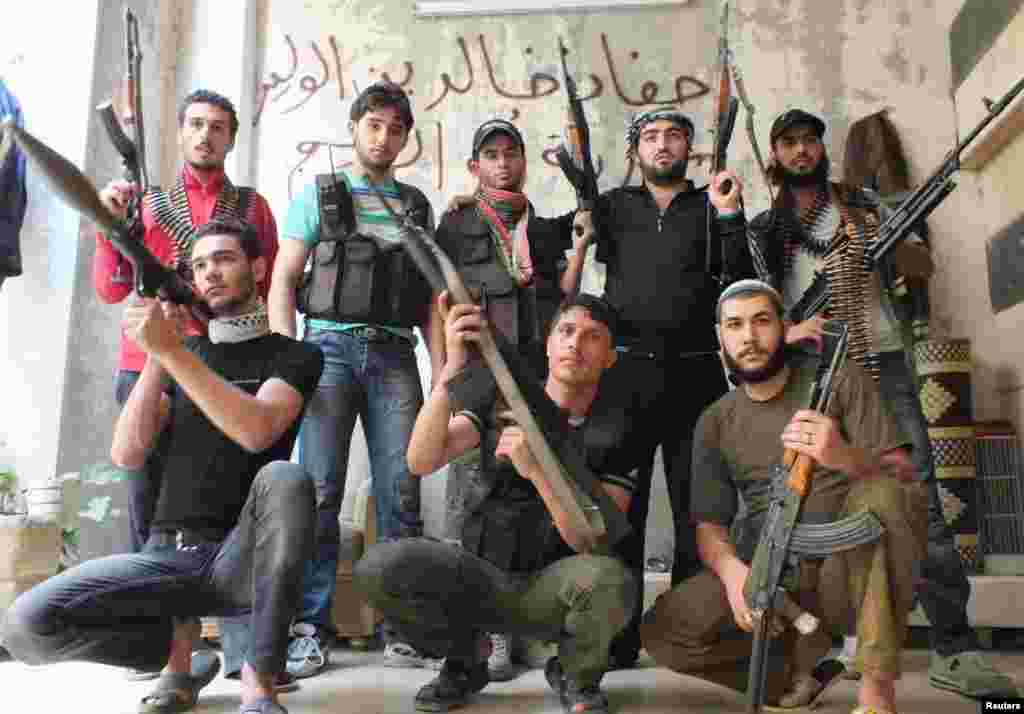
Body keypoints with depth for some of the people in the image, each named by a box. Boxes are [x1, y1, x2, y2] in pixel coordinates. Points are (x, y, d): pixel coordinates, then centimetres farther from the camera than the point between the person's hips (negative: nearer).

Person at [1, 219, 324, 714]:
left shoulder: (294, 355, 0)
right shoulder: (183, 355, 14)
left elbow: (256, 431, -21)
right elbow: (127, 454, 0)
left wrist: (171, 350, -23)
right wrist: (157, 356, -10)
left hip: (241, 559, -3)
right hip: (165, 555, 3)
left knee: (284, 477, -36)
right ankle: (178, 641, 5)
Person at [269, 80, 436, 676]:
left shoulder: (418, 205, 17)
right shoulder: (318, 195, 10)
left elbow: (430, 297, 16)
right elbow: (283, 281, 4)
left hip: (395, 354, 2)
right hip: (330, 345, -2)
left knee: (401, 491, -1)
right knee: (320, 489, -5)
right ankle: (311, 628, 4)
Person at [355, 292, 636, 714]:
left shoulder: (617, 431, -7)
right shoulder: (499, 398, -1)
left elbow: (596, 543, -16)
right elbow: (422, 462, -16)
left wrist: (536, 469, -30)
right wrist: (452, 370, -29)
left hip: (553, 587, -1)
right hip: (484, 577, 2)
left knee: (609, 579, -35)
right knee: (379, 567, -23)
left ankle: (575, 677, 1)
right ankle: (466, 658, 7)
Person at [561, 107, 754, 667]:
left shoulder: (710, 208, 15)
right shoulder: (614, 205, 15)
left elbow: (741, 284, 3)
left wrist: (730, 216, -5)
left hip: (695, 373, 0)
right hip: (626, 370, 0)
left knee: (697, 509, 3)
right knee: (619, 507, 1)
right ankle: (617, 638, 9)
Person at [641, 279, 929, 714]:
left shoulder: (838, 379, -1)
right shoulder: (714, 421, 6)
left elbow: (901, 474, -9)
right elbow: (708, 525, 3)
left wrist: (845, 457, -33)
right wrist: (733, 570, -22)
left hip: (849, 568, -2)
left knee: (883, 494, -34)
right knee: (662, 630, -20)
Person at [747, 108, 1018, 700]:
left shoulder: (865, 204, 16)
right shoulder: (764, 230, 13)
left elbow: (924, 267, 11)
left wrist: (875, 242, -9)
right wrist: (789, 329, -16)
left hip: (883, 366, 0)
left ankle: (955, 648, -8)